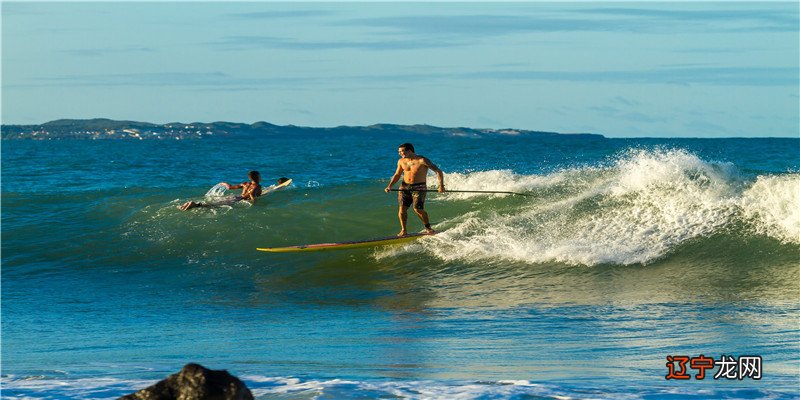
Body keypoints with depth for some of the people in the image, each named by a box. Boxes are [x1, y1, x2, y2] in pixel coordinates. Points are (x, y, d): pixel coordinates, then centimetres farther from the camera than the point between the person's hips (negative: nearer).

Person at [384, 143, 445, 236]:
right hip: (405, 187, 5)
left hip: (419, 188, -5)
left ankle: (428, 228, 6)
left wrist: (441, 185, -20)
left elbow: (438, 171, -11)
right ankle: (403, 231, 5)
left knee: (418, 209, -15)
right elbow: (397, 175, 18)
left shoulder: (422, 161, -12)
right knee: (402, 209, -7)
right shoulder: (401, 161, 5)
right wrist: (390, 186, 2)